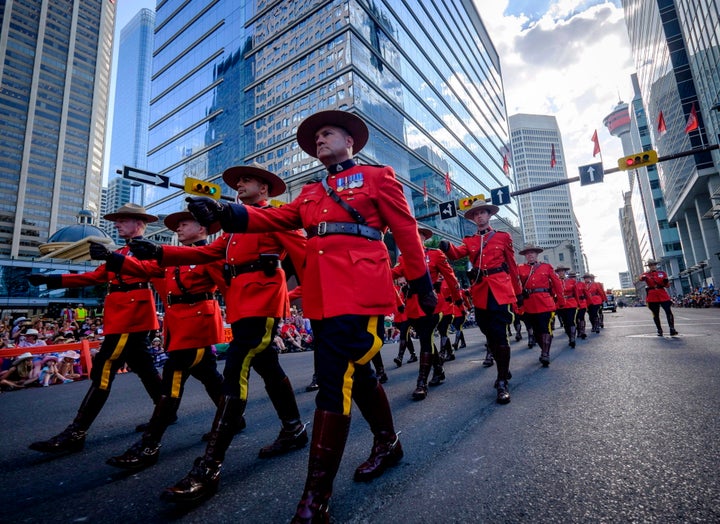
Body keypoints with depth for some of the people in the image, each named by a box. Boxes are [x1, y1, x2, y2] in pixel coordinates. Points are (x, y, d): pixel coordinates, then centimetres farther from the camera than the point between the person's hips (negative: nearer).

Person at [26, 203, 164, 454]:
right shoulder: (120, 253, 22)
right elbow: (93, 277, 20)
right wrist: (52, 280, 14)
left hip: (133, 318, -9)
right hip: (121, 318, 9)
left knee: (103, 372, -9)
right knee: (142, 367, 14)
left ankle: (75, 434, -3)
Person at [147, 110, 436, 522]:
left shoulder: (378, 176, 9)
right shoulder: (310, 192, 23)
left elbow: (406, 230, 6)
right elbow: (275, 218, 8)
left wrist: (423, 285, 4)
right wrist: (226, 213, -9)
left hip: (359, 290, -6)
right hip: (321, 295, 6)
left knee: (334, 381, -9)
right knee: (356, 372, 16)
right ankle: (388, 443, 39)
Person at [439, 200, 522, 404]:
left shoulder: (503, 237, 9)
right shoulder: (469, 240, 14)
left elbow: (512, 266, 10)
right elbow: (457, 253, -6)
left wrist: (518, 292, 10)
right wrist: (447, 247, -29)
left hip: (500, 289, -3)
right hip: (480, 292, 4)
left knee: (499, 334, -10)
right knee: (489, 334, 12)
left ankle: (502, 382, -2)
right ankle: (504, 370, 33)